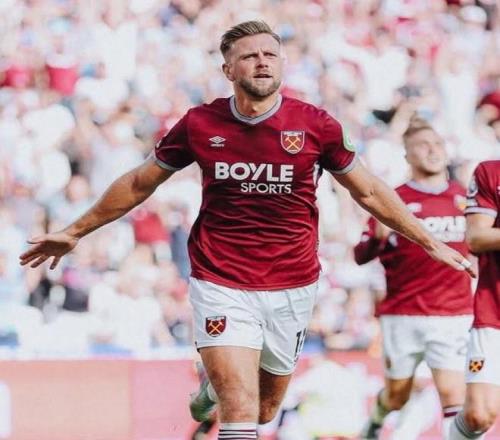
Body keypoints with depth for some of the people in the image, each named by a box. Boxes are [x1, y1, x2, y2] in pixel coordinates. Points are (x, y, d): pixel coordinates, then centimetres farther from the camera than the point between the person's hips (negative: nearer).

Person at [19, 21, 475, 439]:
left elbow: (370, 192, 9)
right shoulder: (199, 124, -4)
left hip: (292, 287, 2)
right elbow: (139, 184, 11)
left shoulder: (317, 125, -5)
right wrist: (75, 231, 16)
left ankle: (215, 381, 47)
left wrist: (431, 243, 10)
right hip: (220, 283, -2)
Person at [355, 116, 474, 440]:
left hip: (454, 314, 1)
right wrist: (379, 237, -27)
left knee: (452, 393, -12)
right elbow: (361, 256, -7)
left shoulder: (464, 197, 7)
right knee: (397, 395, 14)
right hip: (403, 314, -1)